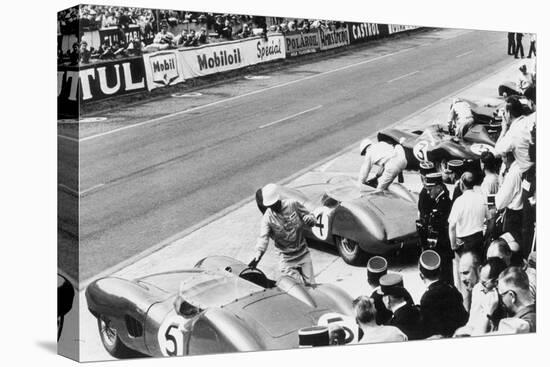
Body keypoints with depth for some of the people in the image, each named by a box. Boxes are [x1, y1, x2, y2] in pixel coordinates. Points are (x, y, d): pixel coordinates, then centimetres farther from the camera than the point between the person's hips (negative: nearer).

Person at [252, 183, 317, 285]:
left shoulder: (292, 205, -7)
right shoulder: (267, 218, -12)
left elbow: (309, 215, 3)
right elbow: (263, 237, -24)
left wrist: (310, 219, -22)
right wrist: (259, 253, -42)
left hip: (303, 253, 2)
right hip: (287, 259, -2)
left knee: (311, 285, 5)